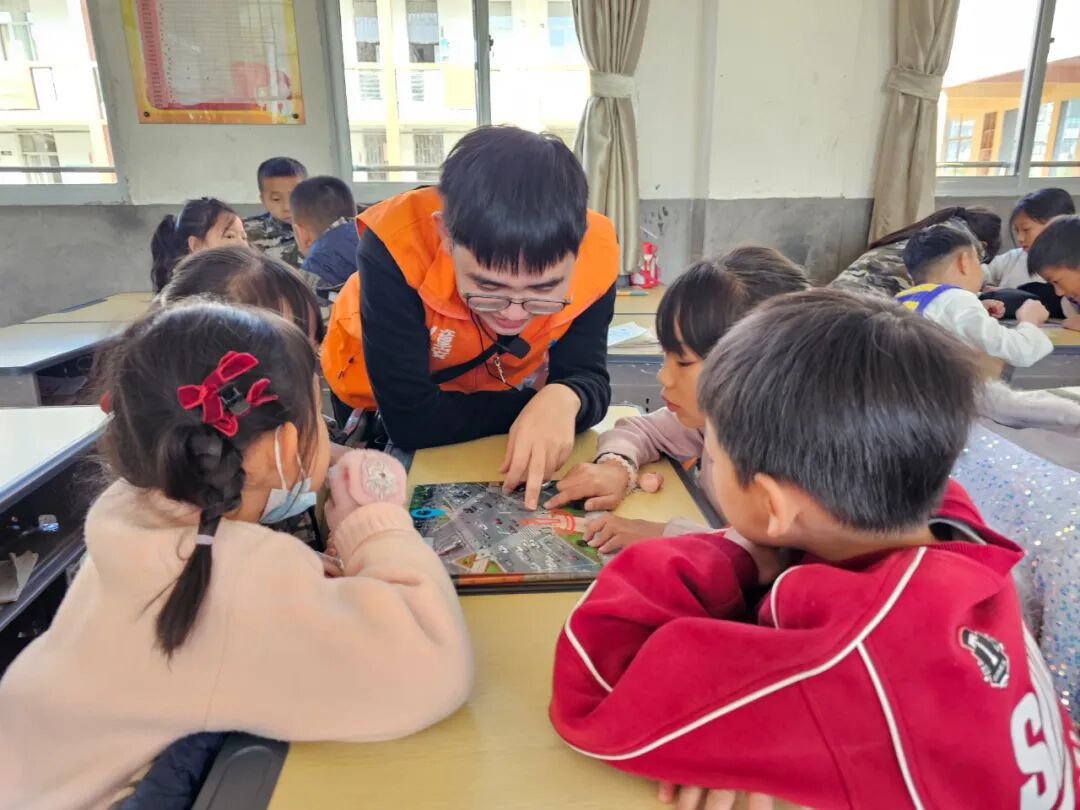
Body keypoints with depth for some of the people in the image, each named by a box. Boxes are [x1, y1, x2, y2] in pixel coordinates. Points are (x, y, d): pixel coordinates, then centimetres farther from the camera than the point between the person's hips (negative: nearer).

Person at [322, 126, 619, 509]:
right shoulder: (397, 246, -38)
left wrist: (563, 399, -43)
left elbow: (588, 380, -21)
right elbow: (410, 421, -36)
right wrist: (536, 403, -31)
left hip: (488, 389, 2)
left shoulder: (594, 252, -30)